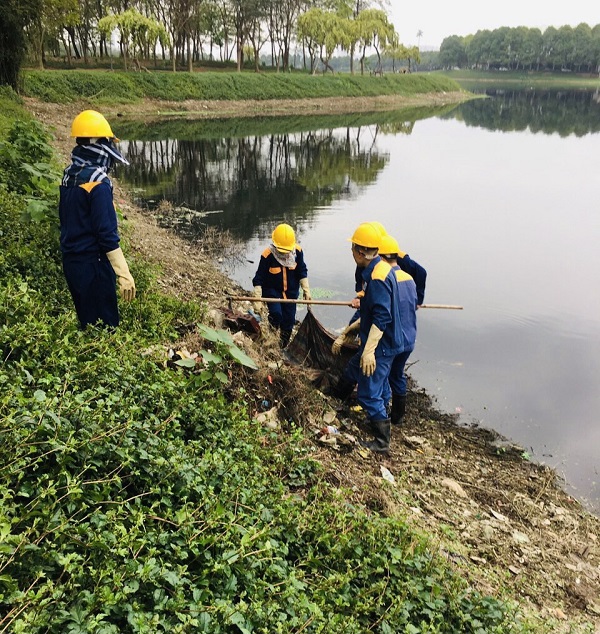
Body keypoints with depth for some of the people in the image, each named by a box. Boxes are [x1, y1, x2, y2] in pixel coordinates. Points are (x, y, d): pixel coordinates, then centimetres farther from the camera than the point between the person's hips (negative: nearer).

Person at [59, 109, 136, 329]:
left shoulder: (70, 175, 7)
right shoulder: (97, 182, -20)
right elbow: (107, 234, -22)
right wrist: (124, 274, -20)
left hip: (71, 261, 9)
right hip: (92, 265, -9)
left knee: (87, 323, 19)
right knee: (105, 327, 1)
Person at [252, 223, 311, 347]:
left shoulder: (297, 251, -14)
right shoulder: (267, 255, -23)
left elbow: (302, 272, 2)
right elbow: (259, 279, -17)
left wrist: (306, 290, -1)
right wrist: (257, 300, -20)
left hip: (291, 292, 4)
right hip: (272, 291, -4)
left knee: (289, 319, 7)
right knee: (276, 314, -25)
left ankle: (283, 346, 26)